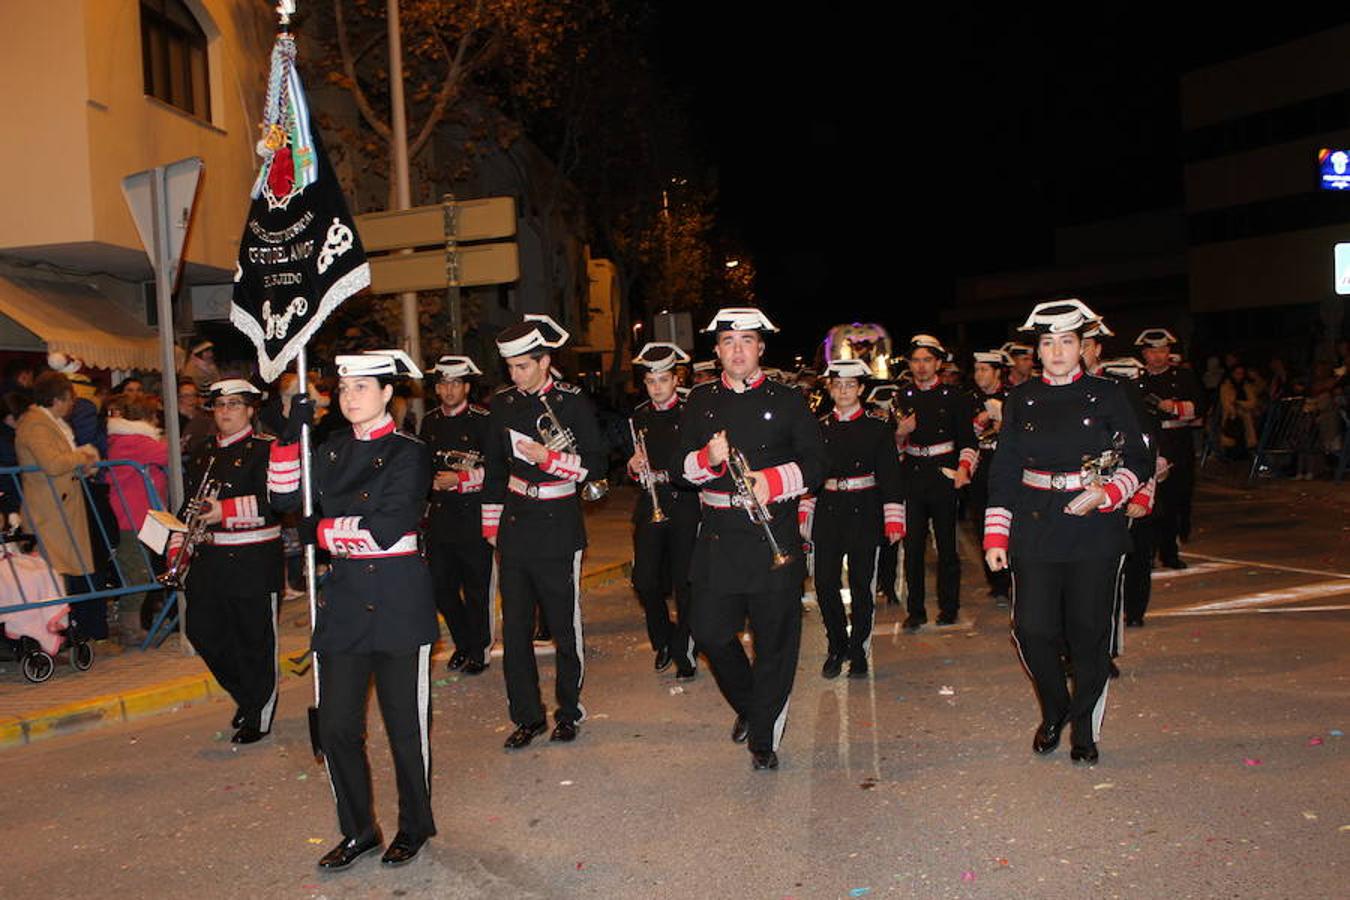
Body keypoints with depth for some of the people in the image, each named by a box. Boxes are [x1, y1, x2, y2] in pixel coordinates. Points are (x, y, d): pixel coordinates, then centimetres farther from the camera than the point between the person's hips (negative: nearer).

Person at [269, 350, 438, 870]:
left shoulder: (408, 454, -8)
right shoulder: (331, 452, 11)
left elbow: (386, 530, -17)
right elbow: (285, 498, 8)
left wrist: (322, 531, -7)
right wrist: (292, 434, 0)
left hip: (398, 603, -5)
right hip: (343, 601, 5)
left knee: (405, 725, 6)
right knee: (336, 725, 7)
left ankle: (414, 827, 26)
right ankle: (358, 831, 25)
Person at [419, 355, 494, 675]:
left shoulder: (482, 420, -6)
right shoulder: (429, 422, 11)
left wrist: (461, 478, -15)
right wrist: (431, 481, 9)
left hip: (473, 515, -5)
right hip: (439, 516, 5)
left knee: (477, 588, 2)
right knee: (442, 586, 10)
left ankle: (480, 651, 19)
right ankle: (462, 644, 30)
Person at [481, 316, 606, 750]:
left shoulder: (573, 402, -3)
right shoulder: (503, 404, 9)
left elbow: (596, 465, -5)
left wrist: (548, 457, -17)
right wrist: (491, 524, 16)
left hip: (559, 530, -4)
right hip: (515, 530, 4)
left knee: (565, 625, 4)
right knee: (515, 627, 4)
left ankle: (570, 710, 21)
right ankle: (528, 715, 17)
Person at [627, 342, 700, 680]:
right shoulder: (639, 417, 10)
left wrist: (668, 474, -18)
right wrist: (634, 468, -5)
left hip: (686, 509, -4)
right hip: (650, 509, 4)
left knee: (684, 584, 0)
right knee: (645, 581, -1)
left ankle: (685, 653, 16)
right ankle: (663, 641, 23)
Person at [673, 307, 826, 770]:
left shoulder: (787, 400, 4)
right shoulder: (701, 400, 10)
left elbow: (816, 463, 0)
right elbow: (678, 465, 7)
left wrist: (774, 480, -17)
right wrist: (707, 459, -14)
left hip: (774, 536, -2)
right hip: (718, 537, 2)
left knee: (774, 640, 2)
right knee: (711, 632, 4)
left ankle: (764, 737, 19)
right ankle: (747, 705, 32)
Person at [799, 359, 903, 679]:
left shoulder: (878, 425, 1)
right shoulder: (820, 427, 8)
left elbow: (890, 473, -1)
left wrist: (893, 519, -6)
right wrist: (803, 513, 6)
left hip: (865, 513, -2)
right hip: (828, 512, 2)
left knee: (862, 584, 2)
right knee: (825, 583, 0)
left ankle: (858, 651, 17)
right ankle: (836, 648, 20)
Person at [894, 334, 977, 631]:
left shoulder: (954, 397, 2)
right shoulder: (901, 398, 10)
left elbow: (967, 439, -2)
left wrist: (964, 468, -17)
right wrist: (900, 433, -8)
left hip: (943, 476, -2)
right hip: (912, 477, 2)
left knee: (946, 545, 6)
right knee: (912, 546, 3)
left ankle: (949, 608, 18)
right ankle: (915, 611, 11)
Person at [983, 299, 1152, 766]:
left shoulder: (1107, 395, 2)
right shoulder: (1021, 400, 6)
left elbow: (1139, 462, 5)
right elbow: (1004, 471, 7)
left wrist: (1107, 493, -14)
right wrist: (995, 535, 2)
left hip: (1095, 530, -1)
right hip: (1036, 531, 1)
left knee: (1089, 630, 3)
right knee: (1033, 628, -2)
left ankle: (1085, 727, 23)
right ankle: (1054, 711, 25)